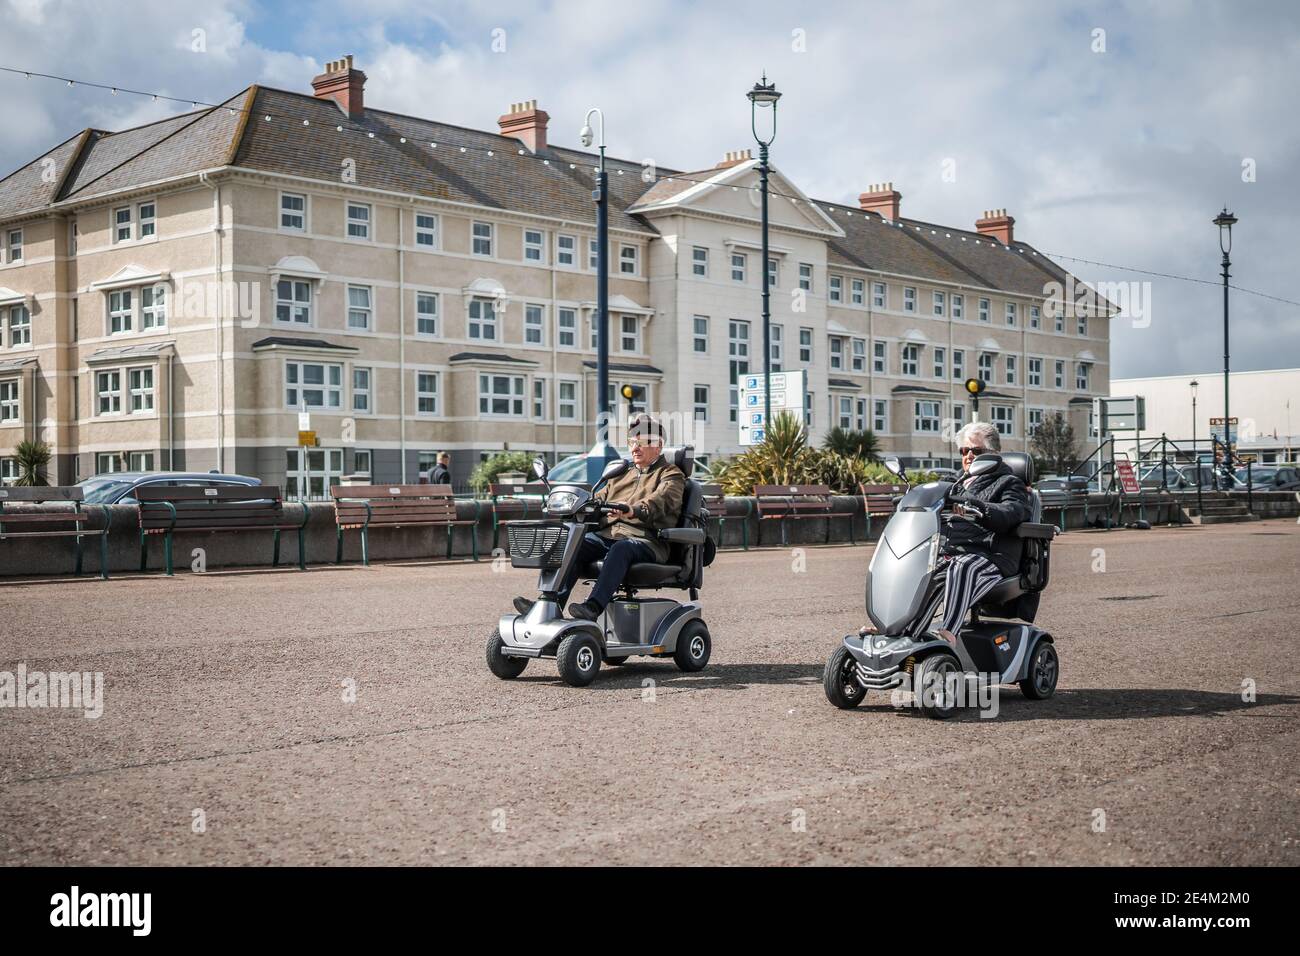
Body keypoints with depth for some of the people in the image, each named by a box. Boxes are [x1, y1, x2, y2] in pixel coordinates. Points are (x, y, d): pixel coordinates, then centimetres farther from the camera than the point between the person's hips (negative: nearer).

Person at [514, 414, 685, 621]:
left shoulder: (671, 475, 9)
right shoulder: (621, 475, 33)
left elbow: (661, 500, -14)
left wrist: (633, 510, -35)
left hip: (645, 539, -6)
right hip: (606, 534, 6)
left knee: (620, 549, -38)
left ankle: (593, 607, -51)